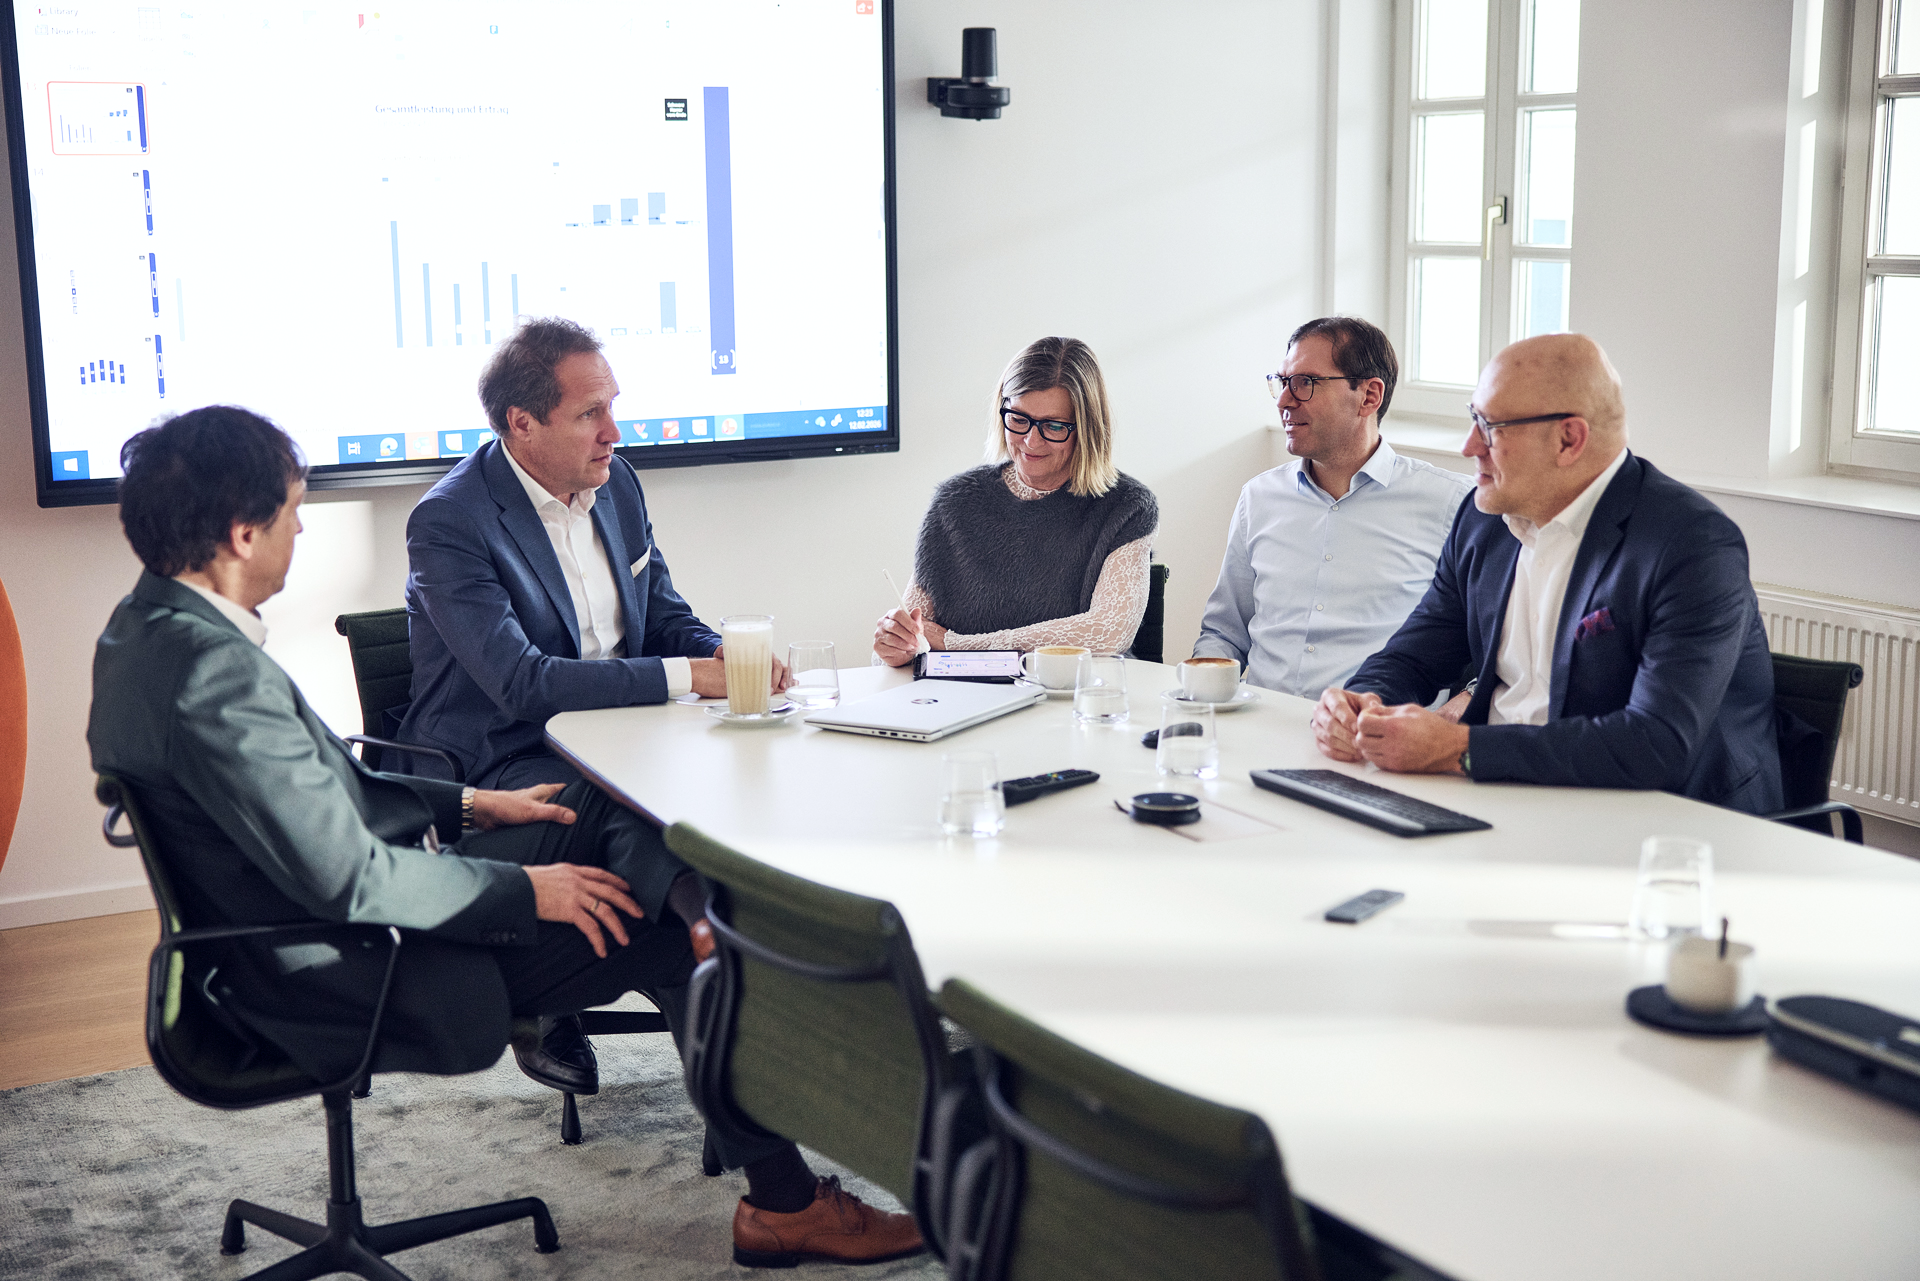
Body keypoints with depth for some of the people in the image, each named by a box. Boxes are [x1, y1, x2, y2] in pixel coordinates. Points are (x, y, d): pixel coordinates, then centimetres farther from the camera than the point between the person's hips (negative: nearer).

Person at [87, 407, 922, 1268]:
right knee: (662, 939, -2)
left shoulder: (151, 623, 4)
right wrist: (523, 890, -15)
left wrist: (465, 806, 10)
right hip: (345, 980, -10)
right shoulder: (211, 672, -28)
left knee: (600, 804, 11)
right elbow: (348, 879, -27)